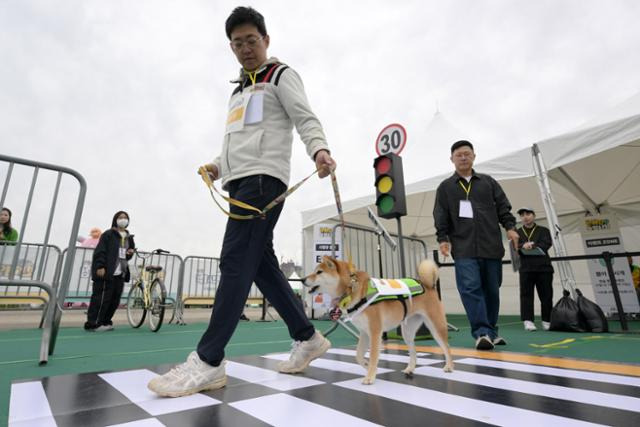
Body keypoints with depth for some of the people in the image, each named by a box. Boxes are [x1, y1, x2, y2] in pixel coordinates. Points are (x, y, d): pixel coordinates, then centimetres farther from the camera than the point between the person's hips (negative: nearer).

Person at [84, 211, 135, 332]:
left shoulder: (129, 237, 18)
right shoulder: (108, 234, -3)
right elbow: (100, 251, -10)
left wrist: (130, 252, 6)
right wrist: (100, 266, -18)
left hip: (120, 273, 7)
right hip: (106, 272, -7)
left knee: (115, 299, 7)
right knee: (101, 298, -6)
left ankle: (105, 322, 19)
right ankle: (92, 323, 2)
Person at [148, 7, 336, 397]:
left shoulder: (282, 76, 10)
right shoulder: (238, 91, 32)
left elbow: (306, 118, -6)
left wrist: (320, 150, -27)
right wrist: (219, 166, 14)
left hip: (264, 178, -8)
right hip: (241, 182, 8)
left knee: (237, 261, -14)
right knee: (262, 264, 3)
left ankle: (208, 361, -7)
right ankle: (308, 338, 13)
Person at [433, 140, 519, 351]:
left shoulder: (488, 182, 15)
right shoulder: (445, 187, 9)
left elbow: (503, 208, 12)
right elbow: (441, 218, 3)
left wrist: (510, 227, -3)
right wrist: (443, 239, -8)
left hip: (491, 246, 3)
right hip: (464, 248, -3)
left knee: (492, 290, 10)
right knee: (471, 288, -14)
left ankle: (491, 331, 24)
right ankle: (482, 332, -10)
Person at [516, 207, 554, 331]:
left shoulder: (543, 230, 11)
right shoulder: (517, 232, 13)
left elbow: (546, 244, -6)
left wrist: (532, 245, -21)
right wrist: (523, 246, -24)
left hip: (544, 267, 0)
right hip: (526, 268, 0)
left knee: (546, 295, 4)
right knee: (526, 294, -5)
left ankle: (547, 321, 17)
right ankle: (528, 321, -5)